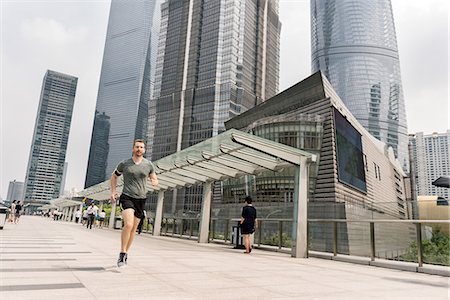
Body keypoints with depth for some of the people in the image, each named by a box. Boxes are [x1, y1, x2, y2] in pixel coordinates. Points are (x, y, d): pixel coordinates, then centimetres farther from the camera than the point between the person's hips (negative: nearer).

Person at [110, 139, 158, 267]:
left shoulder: (149, 164, 4)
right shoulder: (124, 163, 2)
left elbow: (154, 179, 16)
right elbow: (114, 176, 18)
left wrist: (155, 182, -9)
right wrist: (113, 192, 8)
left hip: (141, 199, 3)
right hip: (127, 197, -2)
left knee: (133, 228, 9)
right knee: (128, 224, -22)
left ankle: (125, 253, 27)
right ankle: (122, 253, -9)